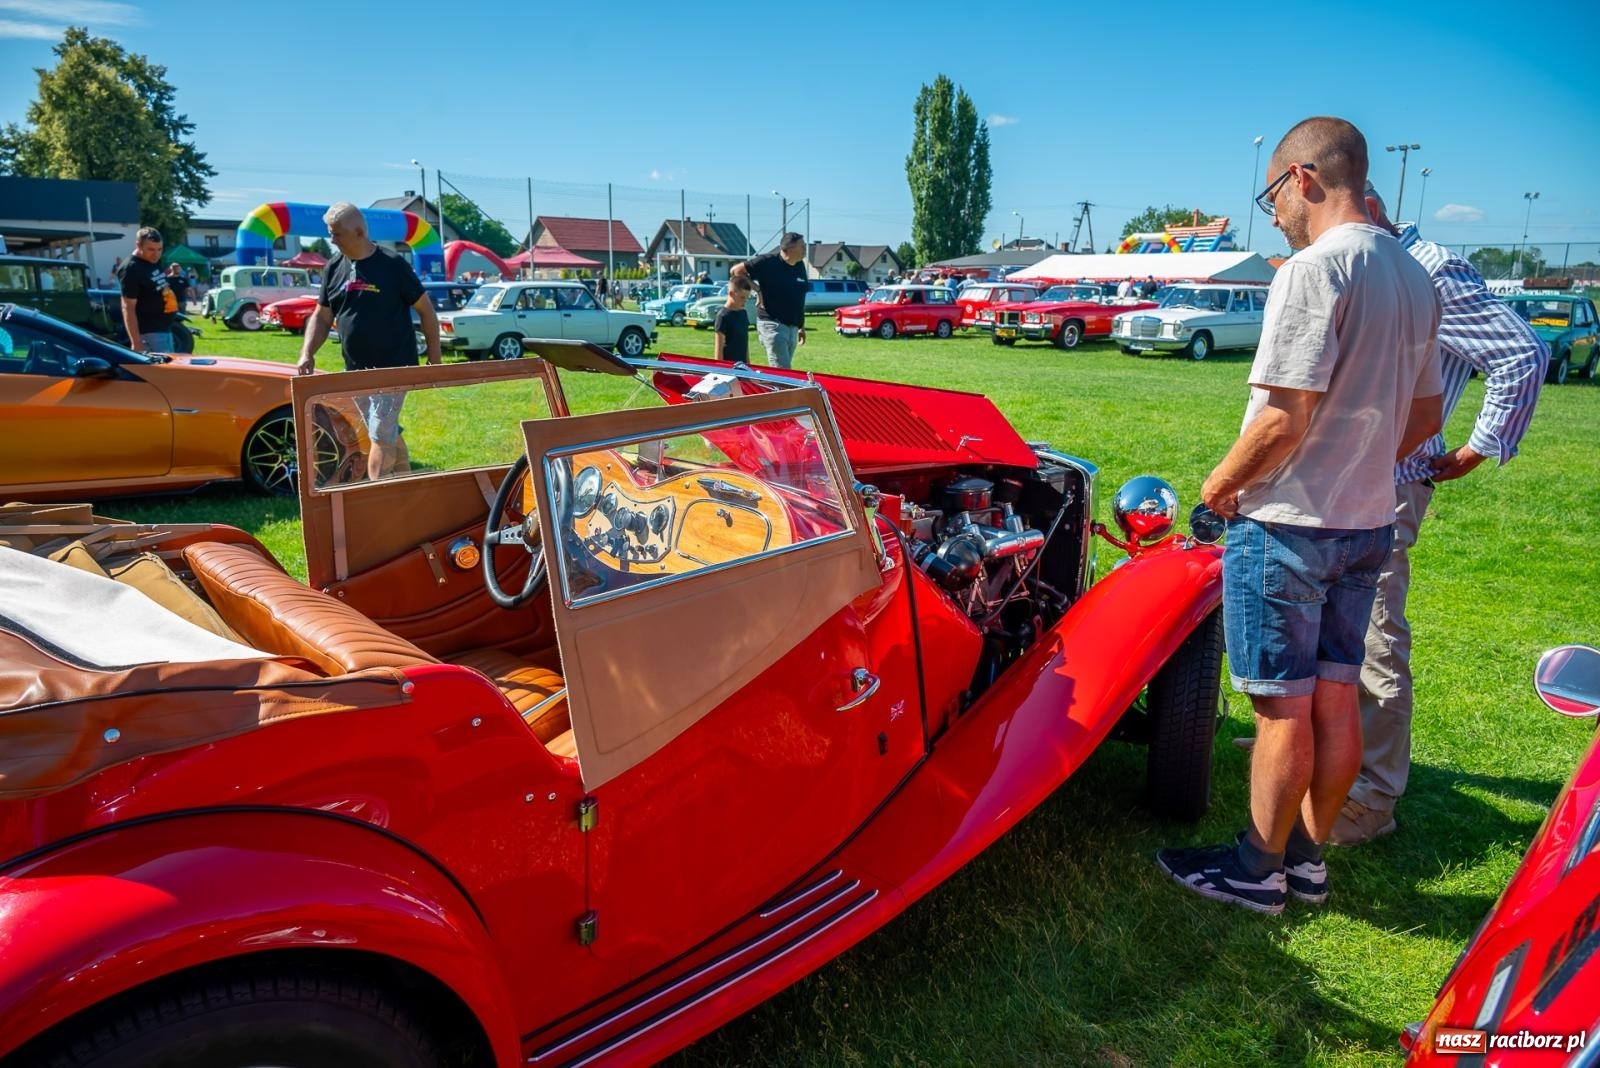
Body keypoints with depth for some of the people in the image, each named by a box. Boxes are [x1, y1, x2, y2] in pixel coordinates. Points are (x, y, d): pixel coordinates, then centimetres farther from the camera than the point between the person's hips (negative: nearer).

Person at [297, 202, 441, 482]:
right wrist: (307, 353, -5)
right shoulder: (334, 267, 5)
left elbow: (426, 310, -6)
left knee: (381, 436, -9)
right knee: (388, 433, 16)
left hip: (394, 367, -6)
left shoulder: (392, 264, -10)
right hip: (355, 370, 6)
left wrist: (434, 360, -6)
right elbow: (321, 316, 11)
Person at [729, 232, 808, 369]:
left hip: (792, 327, 7)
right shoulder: (768, 262, -10)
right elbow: (736, 270, -8)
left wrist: (801, 326, 20)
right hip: (772, 324, -7)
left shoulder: (800, 266, 11)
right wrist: (757, 288, -8)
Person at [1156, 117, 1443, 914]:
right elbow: (1424, 417, 16)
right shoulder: (1414, 279, 11)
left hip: (1286, 526, -8)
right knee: (1335, 698, 14)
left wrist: (1222, 481, -7)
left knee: (1282, 707, 2)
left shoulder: (1315, 268, -17)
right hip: (1367, 524, 9)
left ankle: (1257, 870, 15)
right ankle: (1308, 858, 27)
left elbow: (1284, 418, -22)